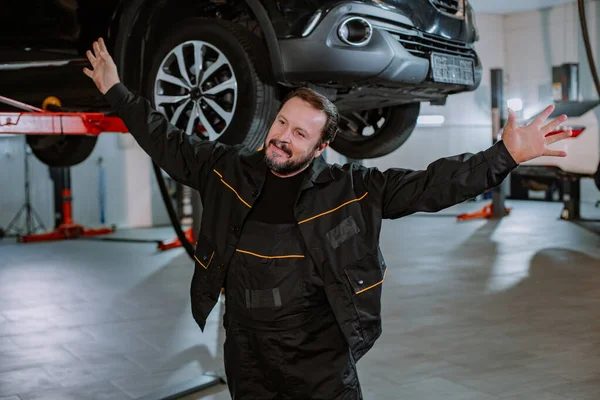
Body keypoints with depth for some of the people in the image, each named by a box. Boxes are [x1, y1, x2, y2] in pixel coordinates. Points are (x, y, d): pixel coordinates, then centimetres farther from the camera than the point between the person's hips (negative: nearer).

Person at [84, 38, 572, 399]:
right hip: (246, 354, 3)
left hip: (322, 359, -3)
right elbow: (168, 143, 10)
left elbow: (429, 185, -12)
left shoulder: (352, 188, -9)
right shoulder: (230, 170, -1)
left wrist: (505, 155, -21)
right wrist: (116, 91, 12)